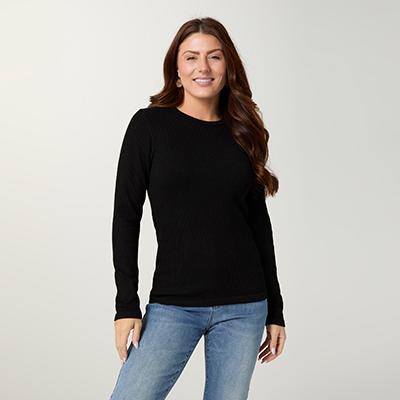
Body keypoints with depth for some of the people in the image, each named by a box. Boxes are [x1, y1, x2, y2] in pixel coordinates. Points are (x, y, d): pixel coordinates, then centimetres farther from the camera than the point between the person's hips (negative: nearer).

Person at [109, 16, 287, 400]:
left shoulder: (242, 134, 7)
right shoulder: (149, 125, -1)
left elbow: (259, 223, 10)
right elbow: (126, 217, -2)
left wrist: (275, 310, 10)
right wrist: (126, 304, -8)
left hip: (244, 308, 3)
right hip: (172, 306, -2)